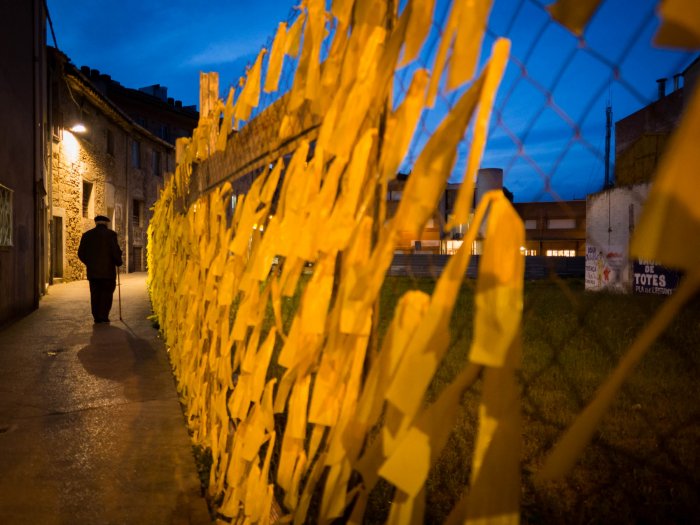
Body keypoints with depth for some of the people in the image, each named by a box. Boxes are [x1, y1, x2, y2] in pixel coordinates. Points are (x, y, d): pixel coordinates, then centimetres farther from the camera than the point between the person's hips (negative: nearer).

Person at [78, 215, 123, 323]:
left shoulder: (87, 234, 8)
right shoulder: (111, 234, -5)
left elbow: (81, 253, 7)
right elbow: (116, 251, -12)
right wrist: (118, 262, 5)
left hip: (92, 271, 4)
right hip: (107, 270, -4)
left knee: (95, 294, 9)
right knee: (107, 293, 5)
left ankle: (97, 317, 9)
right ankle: (104, 316, -1)